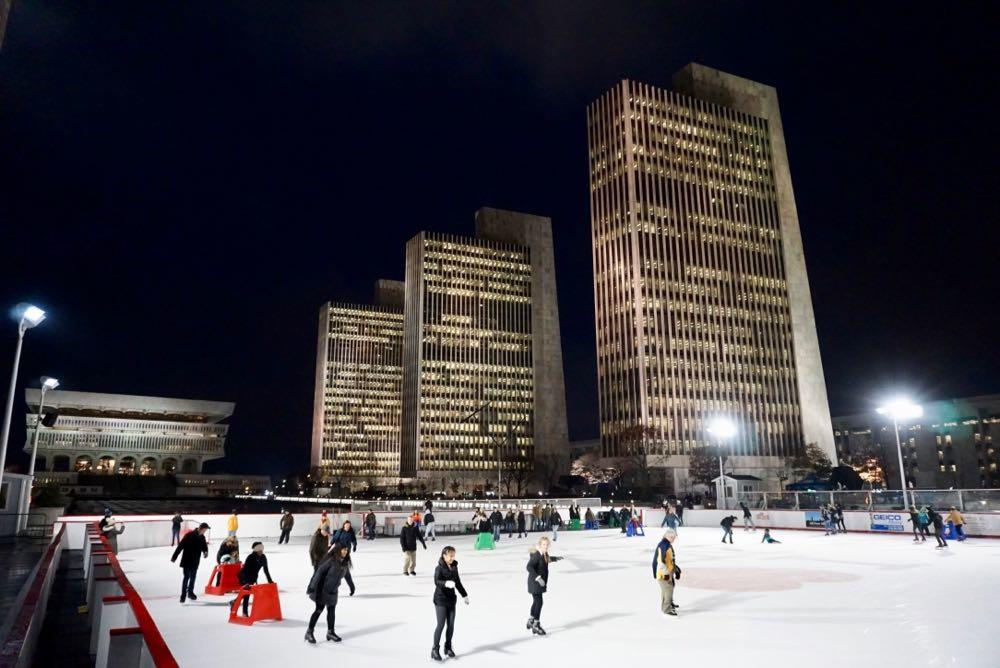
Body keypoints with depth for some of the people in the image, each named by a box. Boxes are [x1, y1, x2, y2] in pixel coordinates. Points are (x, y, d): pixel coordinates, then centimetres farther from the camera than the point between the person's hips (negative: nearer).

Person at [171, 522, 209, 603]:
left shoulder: (202, 537, 4)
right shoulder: (190, 535, -16)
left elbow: (204, 546, 9)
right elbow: (181, 545, -16)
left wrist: (205, 551, -15)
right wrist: (174, 556, -16)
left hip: (195, 561, 6)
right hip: (187, 560, -6)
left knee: (193, 577, 14)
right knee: (186, 577, -7)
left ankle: (190, 592, 30)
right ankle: (183, 595, 0)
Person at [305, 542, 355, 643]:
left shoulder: (345, 563, -1)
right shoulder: (331, 560, -22)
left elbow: (347, 575, 15)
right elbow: (320, 572, -23)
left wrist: (352, 586, 27)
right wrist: (312, 586, -27)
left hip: (333, 591, 6)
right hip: (322, 589, -6)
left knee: (331, 610, 12)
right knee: (319, 610, -1)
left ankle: (330, 632, 25)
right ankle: (309, 632, 12)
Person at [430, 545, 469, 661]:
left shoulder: (454, 567, 7)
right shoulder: (439, 568, -14)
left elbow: (458, 583, 18)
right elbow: (437, 581, -29)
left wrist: (464, 595, 23)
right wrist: (446, 583, -48)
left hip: (451, 599, 6)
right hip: (440, 600, -6)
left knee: (451, 625, 9)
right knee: (441, 624, -7)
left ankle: (448, 647, 24)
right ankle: (435, 649, 4)